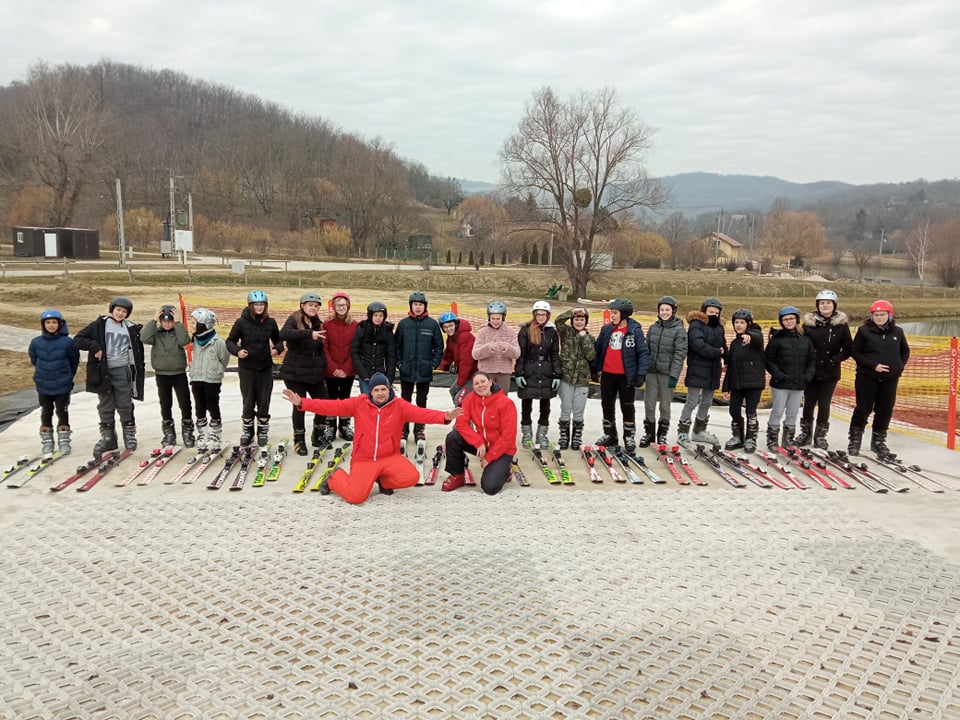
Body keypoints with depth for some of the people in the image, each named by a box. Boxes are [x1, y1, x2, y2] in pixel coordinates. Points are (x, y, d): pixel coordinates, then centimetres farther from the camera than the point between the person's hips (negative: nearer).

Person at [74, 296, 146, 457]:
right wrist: (94, 346, -14)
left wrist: (140, 369, 1)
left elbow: (137, 350, 11)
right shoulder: (99, 325, 1)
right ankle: (107, 437, 15)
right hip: (103, 371, 0)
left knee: (125, 406, 2)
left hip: (122, 371, 0)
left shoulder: (131, 329, 6)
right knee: (105, 407, 6)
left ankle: (130, 436, 12)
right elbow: (78, 340, 1)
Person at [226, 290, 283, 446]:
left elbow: (278, 339, 13)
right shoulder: (242, 322, -5)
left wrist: (277, 349, -7)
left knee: (264, 401, 7)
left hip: (265, 368, 2)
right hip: (247, 368, -2)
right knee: (248, 402, 5)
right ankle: (247, 431, 23)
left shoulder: (270, 322, 1)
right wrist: (237, 351, -16)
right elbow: (230, 341, 2)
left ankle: (263, 431, 23)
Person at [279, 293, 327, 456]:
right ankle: (299, 440, 15)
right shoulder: (294, 320, -7)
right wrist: (309, 334, -39)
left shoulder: (318, 323, 10)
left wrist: (323, 365, 4)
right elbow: (284, 334, -29)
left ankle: (318, 436, 25)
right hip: (295, 372, -5)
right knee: (299, 406, -1)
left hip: (315, 373, 5)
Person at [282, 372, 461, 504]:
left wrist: (444, 417, -36)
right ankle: (336, 478, 18)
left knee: (412, 477, -23)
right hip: (364, 460, -1)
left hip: (390, 457, 2)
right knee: (355, 497, -19)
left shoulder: (399, 405, -4)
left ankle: (383, 481, 11)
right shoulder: (359, 403, -4)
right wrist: (301, 403, -17)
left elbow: (420, 413, -18)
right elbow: (333, 406, -8)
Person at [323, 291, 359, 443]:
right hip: (330, 370, -1)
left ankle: (345, 426, 23)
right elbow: (324, 348, -6)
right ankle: (330, 427, 18)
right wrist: (333, 368, -14)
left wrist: (346, 368, -11)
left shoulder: (354, 325, 0)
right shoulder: (327, 324, -3)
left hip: (348, 371, 1)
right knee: (331, 397, 8)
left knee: (345, 397, 13)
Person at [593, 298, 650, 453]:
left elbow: (644, 353, -11)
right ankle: (609, 435, 27)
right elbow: (598, 350, 12)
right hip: (607, 374, 5)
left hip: (626, 376, -5)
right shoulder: (606, 329, 3)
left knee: (627, 406, 4)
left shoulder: (635, 330, -10)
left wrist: (641, 373, -18)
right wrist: (594, 369, 11)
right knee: (607, 405, 13)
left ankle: (629, 437, 15)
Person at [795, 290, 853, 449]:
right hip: (811, 371, 1)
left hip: (830, 373, -1)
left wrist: (835, 359, -12)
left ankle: (820, 436, 20)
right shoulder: (809, 322, -1)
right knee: (809, 403, 10)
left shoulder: (841, 324, -2)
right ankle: (805, 433, 25)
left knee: (824, 404, 6)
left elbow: (848, 349, 1)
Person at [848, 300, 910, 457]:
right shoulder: (864, 331, -4)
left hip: (890, 379, 3)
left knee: (885, 411, 8)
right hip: (867, 378, -3)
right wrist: (873, 365, -13)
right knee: (863, 409, -1)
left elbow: (905, 351, 19)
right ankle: (854, 440, 12)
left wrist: (900, 366, 4)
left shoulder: (897, 332, 5)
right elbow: (855, 352, -5)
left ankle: (878, 442, 22)